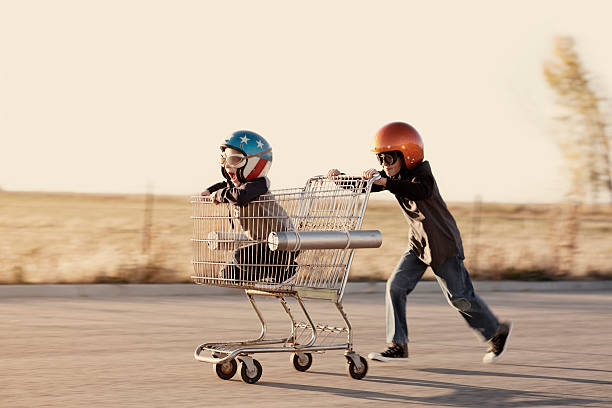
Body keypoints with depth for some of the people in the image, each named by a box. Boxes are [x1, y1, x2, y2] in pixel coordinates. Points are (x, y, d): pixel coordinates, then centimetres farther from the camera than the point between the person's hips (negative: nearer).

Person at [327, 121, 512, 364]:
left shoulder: (421, 173, -22)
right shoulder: (391, 177, 1)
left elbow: (422, 191, -45)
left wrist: (385, 183, -55)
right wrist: (339, 178, -19)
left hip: (443, 243, -7)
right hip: (418, 243, 7)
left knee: (460, 298, -1)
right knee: (396, 286, -8)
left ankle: (497, 332, 21)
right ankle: (398, 346, -4)